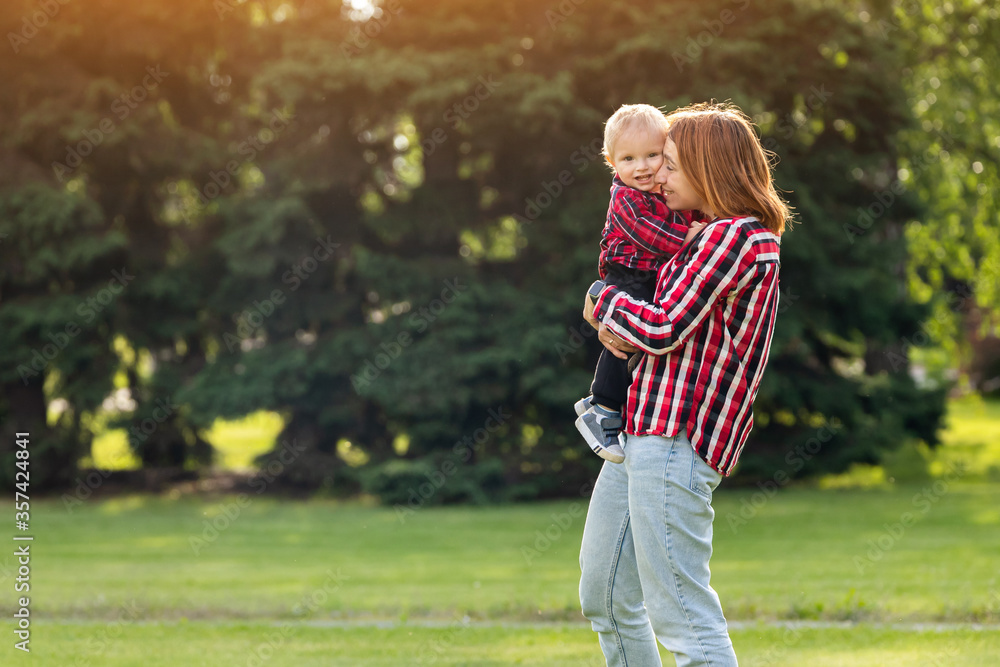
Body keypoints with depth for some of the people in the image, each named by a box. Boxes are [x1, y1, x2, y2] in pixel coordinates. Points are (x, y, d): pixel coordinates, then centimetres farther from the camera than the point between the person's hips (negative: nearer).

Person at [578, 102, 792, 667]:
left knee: (680, 611, -13)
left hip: (676, 442, -10)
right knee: (606, 598, 18)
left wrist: (603, 301, 2)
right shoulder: (716, 234, 19)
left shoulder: (736, 236, -12)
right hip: (641, 437, 10)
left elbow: (664, 329, -16)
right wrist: (618, 326, 3)